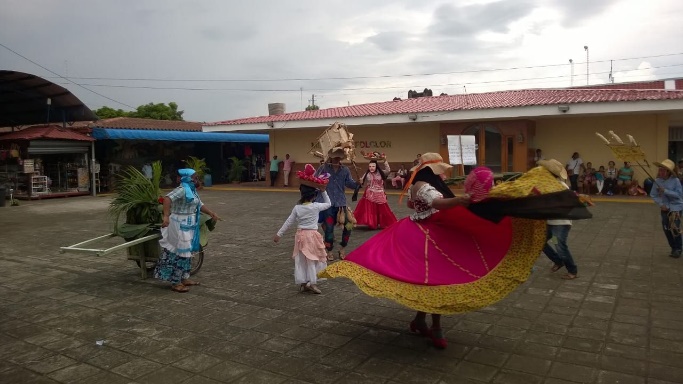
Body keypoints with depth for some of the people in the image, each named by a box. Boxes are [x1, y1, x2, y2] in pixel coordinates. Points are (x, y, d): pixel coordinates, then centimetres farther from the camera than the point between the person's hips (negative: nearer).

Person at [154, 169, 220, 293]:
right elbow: (168, 198, -32)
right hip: (180, 225, -10)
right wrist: (166, 216, -42)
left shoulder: (192, 190, 13)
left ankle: (184, 278, 27)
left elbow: (200, 205, 25)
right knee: (179, 252, -4)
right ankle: (175, 283, 4)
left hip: (188, 225, 10)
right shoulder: (182, 189, -18)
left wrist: (212, 214, 24)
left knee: (186, 252, 16)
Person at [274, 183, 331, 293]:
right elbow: (328, 204, 8)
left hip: (300, 235, 3)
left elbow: (288, 222, 1)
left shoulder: (297, 208, -3)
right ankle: (312, 283, 3)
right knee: (312, 260, 7)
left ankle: (302, 283, 15)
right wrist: (323, 191, 8)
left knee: (300, 261, 11)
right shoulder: (316, 207, -10)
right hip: (312, 235, -3)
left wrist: (279, 234, 10)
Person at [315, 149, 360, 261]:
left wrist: (358, 183, -17)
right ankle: (329, 251, 21)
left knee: (348, 226, 2)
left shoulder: (345, 170, 4)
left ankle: (342, 249, 24)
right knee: (329, 228, 2)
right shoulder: (323, 168, -4)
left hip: (341, 203, 3)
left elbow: (349, 183, 2)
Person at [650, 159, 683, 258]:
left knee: (675, 228, -10)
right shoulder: (658, 181, -6)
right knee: (666, 229, 7)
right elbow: (653, 195, -1)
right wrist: (661, 204, -12)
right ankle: (673, 248, 25)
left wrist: (665, 191, -26)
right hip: (664, 208, 4)